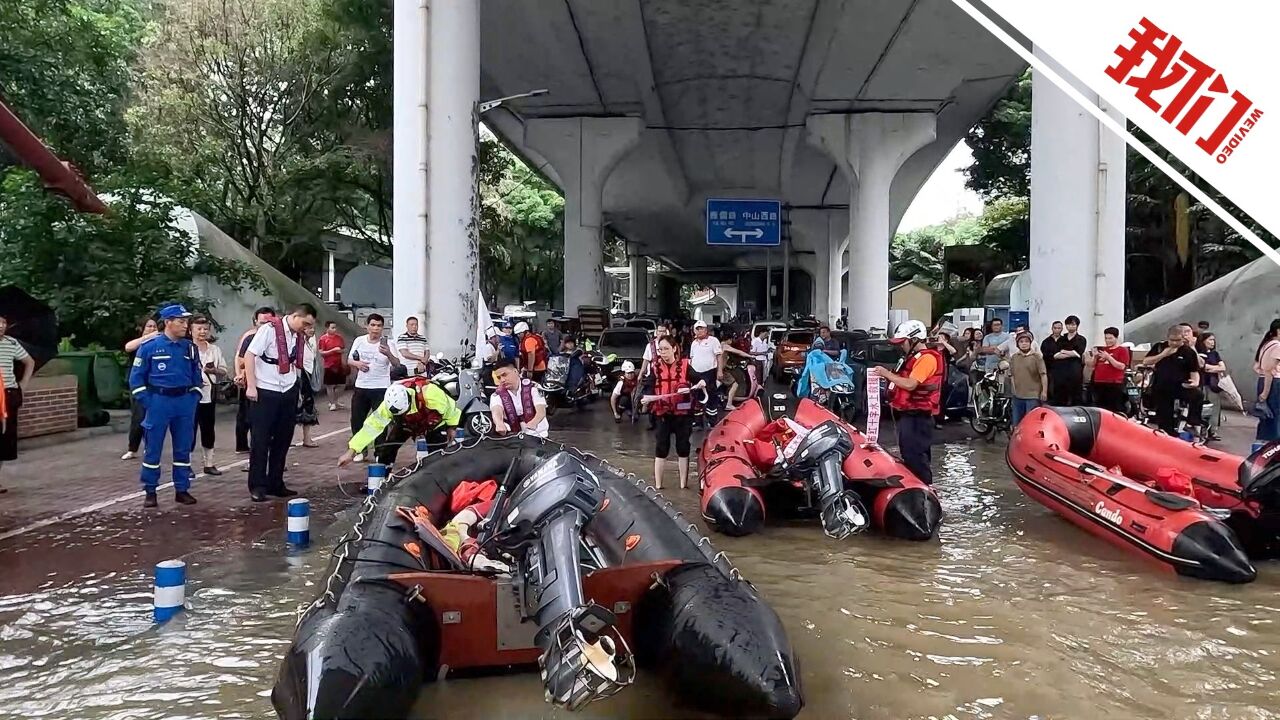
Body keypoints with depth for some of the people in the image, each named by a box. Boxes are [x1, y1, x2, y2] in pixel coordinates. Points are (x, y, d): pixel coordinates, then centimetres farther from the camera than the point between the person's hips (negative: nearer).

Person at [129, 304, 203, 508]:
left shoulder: (190, 348, 7)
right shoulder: (149, 346, -5)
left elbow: (197, 376, 16)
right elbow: (136, 377, -3)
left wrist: (194, 399, 6)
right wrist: (146, 402, -9)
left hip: (184, 401, 4)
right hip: (159, 401, -4)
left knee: (183, 448, 8)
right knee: (153, 449, 2)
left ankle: (182, 490, 17)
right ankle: (150, 492, 11)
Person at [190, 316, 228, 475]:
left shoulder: (215, 350, 11)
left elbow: (224, 372, 10)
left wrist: (214, 370, -10)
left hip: (208, 395, 5)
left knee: (208, 430, 11)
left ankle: (209, 464, 19)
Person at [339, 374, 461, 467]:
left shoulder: (429, 393, -43)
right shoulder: (388, 405, -35)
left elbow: (449, 405, -24)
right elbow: (372, 425, -33)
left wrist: (452, 426, -9)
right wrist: (351, 451, -37)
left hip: (434, 422, -2)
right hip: (406, 424, 2)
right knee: (384, 447, -10)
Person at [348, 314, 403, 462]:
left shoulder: (387, 344, -9)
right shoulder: (359, 341, 2)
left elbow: (397, 364, -22)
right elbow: (349, 360, 12)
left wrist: (388, 354, -42)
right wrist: (357, 363, -12)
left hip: (380, 388, -4)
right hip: (360, 387, 4)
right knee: (356, 420, 10)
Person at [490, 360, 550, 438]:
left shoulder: (532, 387, -1)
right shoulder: (497, 395, 2)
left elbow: (541, 411, -14)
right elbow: (496, 411, -21)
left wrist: (533, 423, -38)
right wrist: (499, 423, -46)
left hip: (538, 435, -4)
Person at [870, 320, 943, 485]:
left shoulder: (927, 358, -15)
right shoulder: (915, 357, 18)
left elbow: (910, 384, -24)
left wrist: (887, 374, -17)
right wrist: (889, 376, 3)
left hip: (917, 417, -11)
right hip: (909, 414, 11)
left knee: (916, 457, -10)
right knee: (909, 455, 16)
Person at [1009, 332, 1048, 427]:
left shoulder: (1037, 356, -5)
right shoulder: (1013, 357, 9)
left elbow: (1043, 375, -6)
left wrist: (1044, 391, -10)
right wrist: (1014, 389, 9)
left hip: (1033, 395, -5)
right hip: (1018, 395, 5)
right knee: (1017, 423, 13)